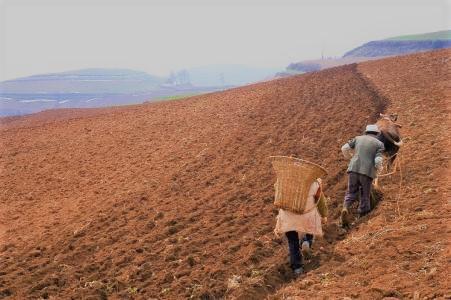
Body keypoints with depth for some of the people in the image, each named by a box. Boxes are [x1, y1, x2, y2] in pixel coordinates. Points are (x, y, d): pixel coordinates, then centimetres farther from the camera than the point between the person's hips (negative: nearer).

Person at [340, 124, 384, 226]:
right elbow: (378, 161, -5)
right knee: (365, 197, 12)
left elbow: (344, 148, 8)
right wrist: (378, 167, 18)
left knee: (351, 194, 12)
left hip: (353, 169, 2)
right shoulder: (379, 144, 7)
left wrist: (349, 156, 28)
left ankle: (345, 209, -17)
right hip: (367, 172, -2)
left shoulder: (358, 138, 16)